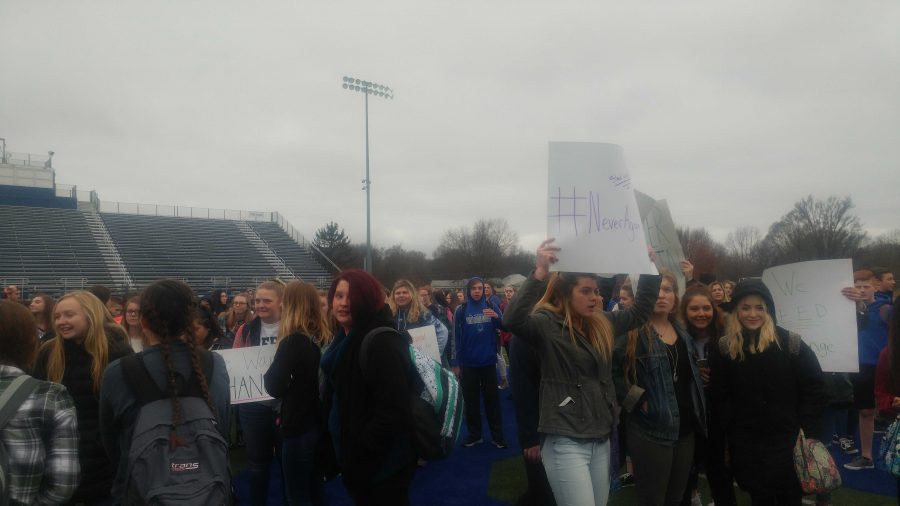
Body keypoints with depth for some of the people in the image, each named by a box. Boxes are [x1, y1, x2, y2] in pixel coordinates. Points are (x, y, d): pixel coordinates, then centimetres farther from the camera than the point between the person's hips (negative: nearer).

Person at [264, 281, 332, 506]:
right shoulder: (323, 337, 2)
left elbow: (274, 387, -16)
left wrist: (270, 368, 1)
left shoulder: (294, 341, -19)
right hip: (319, 422, 7)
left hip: (298, 426, -7)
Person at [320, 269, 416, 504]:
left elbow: (393, 410, -27)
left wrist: (361, 449, -21)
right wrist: (345, 451, 15)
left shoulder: (383, 342, -22)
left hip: (382, 464, -9)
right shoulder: (343, 339, 9)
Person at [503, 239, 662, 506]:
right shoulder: (547, 324, -13)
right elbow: (512, 320, -32)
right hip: (566, 442, -7)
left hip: (601, 439, 7)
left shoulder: (602, 324, 9)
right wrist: (539, 273, -40)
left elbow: (641, 311, 19)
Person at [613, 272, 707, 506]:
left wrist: (698, 415, 15)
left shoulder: (683, 333, 11)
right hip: (651, 431, -7)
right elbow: (612, 373, -17)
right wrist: (638, 399, -19)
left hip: (685, 429, 7)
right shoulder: (633, 333, -12)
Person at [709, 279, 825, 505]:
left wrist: (808, 432, -8)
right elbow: (719, 396, 0)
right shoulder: (723, 348, -1)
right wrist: (733, 429, -6)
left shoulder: (791, 342, -6)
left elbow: (813, 389, -5)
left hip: (788, 440, -1)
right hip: (746, 444, 1)